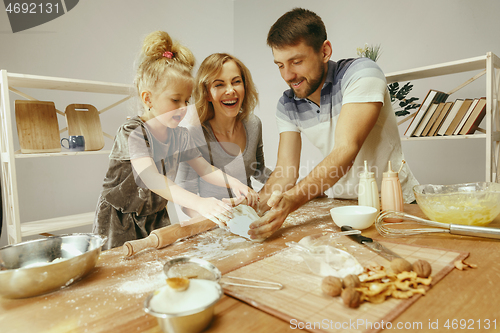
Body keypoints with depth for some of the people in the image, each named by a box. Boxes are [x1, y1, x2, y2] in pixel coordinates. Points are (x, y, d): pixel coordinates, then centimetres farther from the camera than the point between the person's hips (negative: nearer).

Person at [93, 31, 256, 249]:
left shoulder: (179, 135, -2)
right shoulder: (133, 132, -23)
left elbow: (205, 169, 2)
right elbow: (151, 179, -37)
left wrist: (232, 182, -17)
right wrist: (198, 203, -48)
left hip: (157, 218, 5)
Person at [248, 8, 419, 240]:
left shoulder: (361, 73, -18)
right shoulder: (287, 105, -2)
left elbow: (346, 150, -29)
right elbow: (286, 171, -6)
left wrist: (291, 200, -41)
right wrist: (256, 202, -26)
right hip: (341, 203, 5)